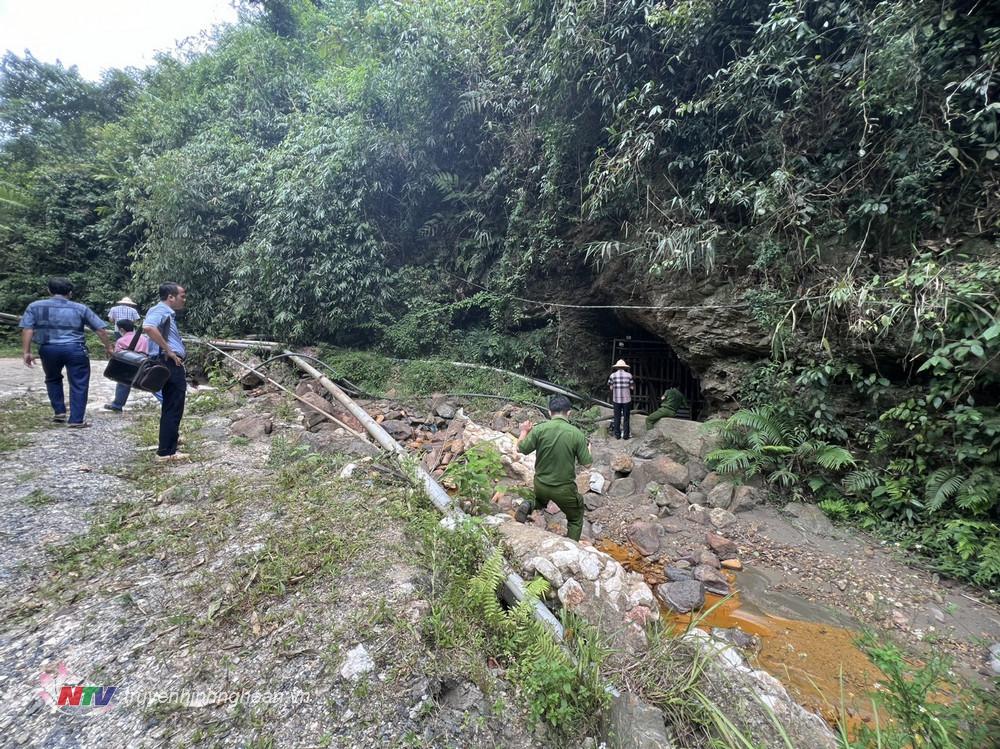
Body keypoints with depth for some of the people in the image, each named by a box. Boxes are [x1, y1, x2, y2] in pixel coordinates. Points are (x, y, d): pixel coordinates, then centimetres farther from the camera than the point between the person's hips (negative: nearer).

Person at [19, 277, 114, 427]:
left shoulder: (34, 306, 7)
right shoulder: (80, 308, 4)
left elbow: (27, 330, -1)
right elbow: (100, 330, 2)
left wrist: (27, 352, 2)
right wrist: (108, 347, 10)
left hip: (48, 349, 2)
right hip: (75, 349, -2)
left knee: (53, 379, 27)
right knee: (79, 385, 4)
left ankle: (59, 411, 25)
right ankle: (76, 420, 3)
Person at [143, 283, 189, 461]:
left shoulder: (168, 313, 20)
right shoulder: (160, 310, -11)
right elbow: (148, 327, -32)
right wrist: (168, 350, -25)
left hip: (172, 365, 11)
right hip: (170, 364, -11)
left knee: (171, 408, 18)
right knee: (173, 409, -5)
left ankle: (167, 449, 30)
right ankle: (166, 452, 0)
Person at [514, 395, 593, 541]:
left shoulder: (539, 429, -14)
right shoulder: (576, 434, -16)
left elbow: (520, 449, -4)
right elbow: (586, 463, -8)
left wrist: (524, 432, 13)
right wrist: (588, 450, 13)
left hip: (540, 485, 2)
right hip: (564, 489, -2)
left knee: (541, 501, 34)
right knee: (575, 520, 23)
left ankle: (528, 507, 4)